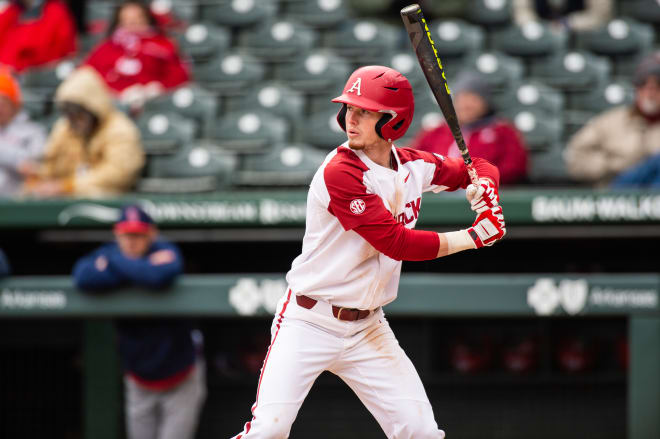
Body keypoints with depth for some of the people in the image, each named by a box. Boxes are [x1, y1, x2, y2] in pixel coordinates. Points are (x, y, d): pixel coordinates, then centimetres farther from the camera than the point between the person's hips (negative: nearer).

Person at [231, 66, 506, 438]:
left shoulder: (415, 166, 3)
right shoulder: (340, 173, -19)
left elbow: (477, 167, 21)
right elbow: (397, 243, -22)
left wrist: (484, 187, -4)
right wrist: (474, 237, -17)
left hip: (368, 329, 6)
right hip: (309, 322, -6)